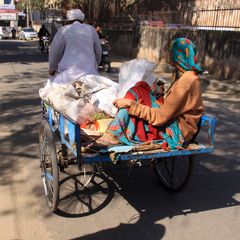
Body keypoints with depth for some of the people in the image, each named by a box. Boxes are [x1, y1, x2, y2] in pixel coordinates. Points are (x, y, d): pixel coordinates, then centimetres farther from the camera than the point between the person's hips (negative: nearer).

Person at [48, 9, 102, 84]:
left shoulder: (63, 31, 3)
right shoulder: (91, 30, 12)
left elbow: (54, 52, 6)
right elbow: (98, 51, 18)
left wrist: (52, 68, 21)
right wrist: (94, 66, 34)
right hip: (89, 72, 3)